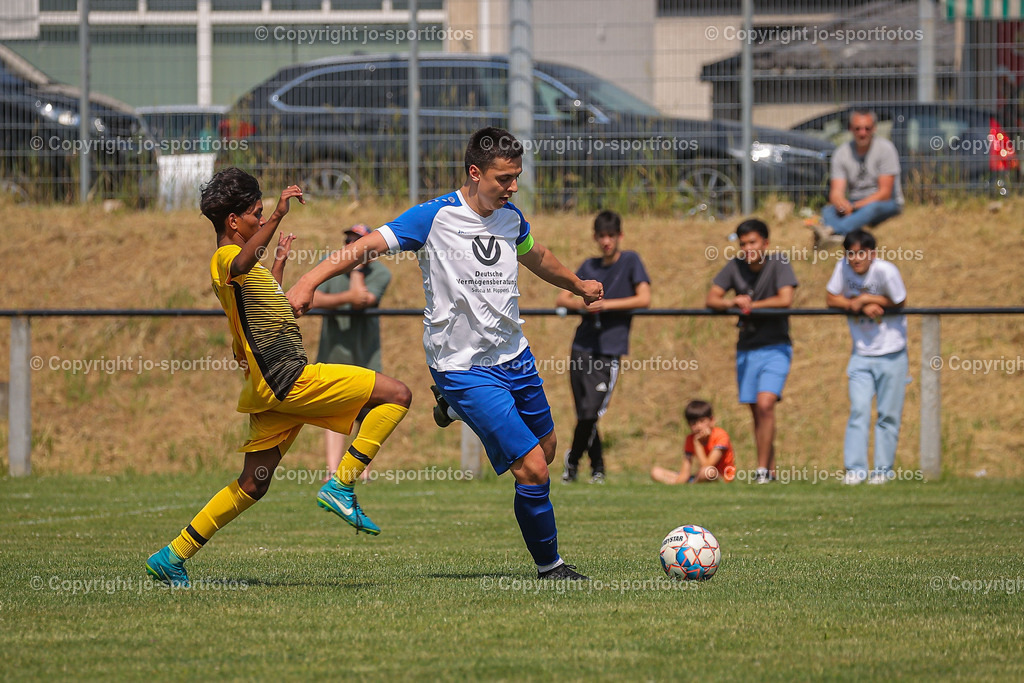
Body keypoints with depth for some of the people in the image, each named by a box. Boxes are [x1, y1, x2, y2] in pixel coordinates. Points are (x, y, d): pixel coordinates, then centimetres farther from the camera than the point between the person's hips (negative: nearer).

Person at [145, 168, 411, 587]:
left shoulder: (234, 264, 22)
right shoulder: (226, 258, -10)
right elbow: (242, 264, -39)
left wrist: (279, 263, 44)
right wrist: (277, 218, -50)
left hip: (277, 386, 10)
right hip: (288, 379, -10)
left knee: (253, 485, 15)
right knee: (396, 395, -11)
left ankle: (172, 557, 13)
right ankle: (340, 487, -13)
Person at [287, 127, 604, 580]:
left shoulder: (511, 219, 6)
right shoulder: (435, 217, -14)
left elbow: (534, 255, 28)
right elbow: (368, 246, -18)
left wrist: (577, 285, 44)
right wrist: (309, 280, -30)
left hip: (514, 356, 7)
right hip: (465, 368, -7)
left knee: (545, 448, 19)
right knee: (533, 468, -12)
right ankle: (549, 566, 3)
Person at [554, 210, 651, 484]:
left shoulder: (630, 261, 3)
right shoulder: (589, 267, 14)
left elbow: (644, 299, -7)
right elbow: (561, 299, 14)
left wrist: (607, 304, -14)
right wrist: (581, 304, -7)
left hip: (609, 350, -4)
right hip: (582, 346, 4)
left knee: (590, 412, -14)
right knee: (584, 416, 5)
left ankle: (573, 459, 5)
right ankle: (597, 468, 18)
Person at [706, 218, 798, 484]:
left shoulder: (778, 263, -9)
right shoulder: (735, 266, 1)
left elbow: (785, 298, -21)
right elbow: (711, 299, -1)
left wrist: (751, 305, -13)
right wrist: (733, 302, -22)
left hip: (775, 347, -5)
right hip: (746, 349, 5)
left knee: (765, 404, -19)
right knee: (756, 410, 8)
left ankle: (762, 469, -16)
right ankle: (771, 470, 17)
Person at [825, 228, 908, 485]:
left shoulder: (885, 270, -17)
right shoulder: (843, 268, -7)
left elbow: (899, 303, -9)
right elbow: (831, 298, -1)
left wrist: (863, 299, -13)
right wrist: (862, 307, -15)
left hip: (891, 354, -3)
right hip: (861, 355, 3)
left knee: (889, 415, 2)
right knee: (858, 411, -7)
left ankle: (883, 470, 10)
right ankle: (855, 469, -7)